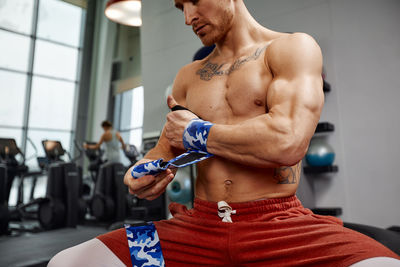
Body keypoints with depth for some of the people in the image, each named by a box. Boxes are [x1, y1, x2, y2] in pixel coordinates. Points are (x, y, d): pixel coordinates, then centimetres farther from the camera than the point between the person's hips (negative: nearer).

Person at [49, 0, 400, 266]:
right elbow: (164, 151, 18)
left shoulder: (293, 48, 1)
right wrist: (142, 174, -5)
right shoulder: (188, 76, 16)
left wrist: (195, 133, -4)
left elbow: (287, 142, -16)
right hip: (199, 226, 4)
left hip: (280, 224, -3)